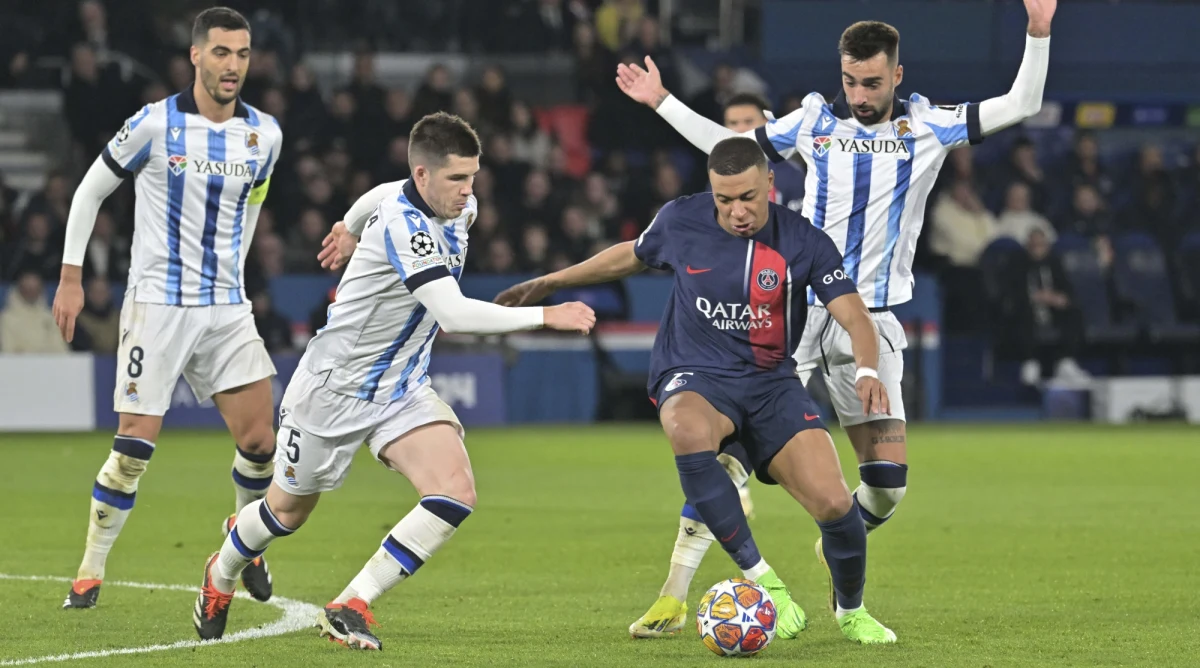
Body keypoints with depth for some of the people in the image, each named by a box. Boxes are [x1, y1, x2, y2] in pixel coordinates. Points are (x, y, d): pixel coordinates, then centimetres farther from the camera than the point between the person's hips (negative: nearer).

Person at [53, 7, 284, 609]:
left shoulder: (265, 135, 4)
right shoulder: (154, 124, -8)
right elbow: (91, 191, 2)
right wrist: (70, 277, 1)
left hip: (227, 307, 4)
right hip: (157, 305, -4)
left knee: (259, 442, -3)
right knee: (136, 446, -10)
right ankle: (90, 571, 3)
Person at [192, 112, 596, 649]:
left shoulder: (459, 207, -5)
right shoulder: (402, 225, -31)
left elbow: (378, 198, 19)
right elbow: (454, 313, -40)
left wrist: (350, 228, 37)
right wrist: (544, 316, -39)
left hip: (402, 391, 7)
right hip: (334, 387, -7)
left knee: (455, 493, -18)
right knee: (288, 510, 14)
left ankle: (350, 608, -11)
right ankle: (220, 577, 47)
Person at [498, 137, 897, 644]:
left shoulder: (804, 243, -10)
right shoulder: (680, 221, -6)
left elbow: (856, 320, -14)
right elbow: (632, 256, 16)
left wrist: (866, 372, -35)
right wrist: (550, 282, 23)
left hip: (771, 381, 1)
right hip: (695, 377, -1)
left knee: (834, 503, -16)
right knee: (688, 431, -40)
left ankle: (851, 612, 20)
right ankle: (761, 579, -29)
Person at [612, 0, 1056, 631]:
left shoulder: (926, 127, 5)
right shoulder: (813, 121, 7)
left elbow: (1019, 106, 2)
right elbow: (728, 146, 21)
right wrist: (662, 102, 18)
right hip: (798, 312, 0)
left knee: (887, 485, -5)